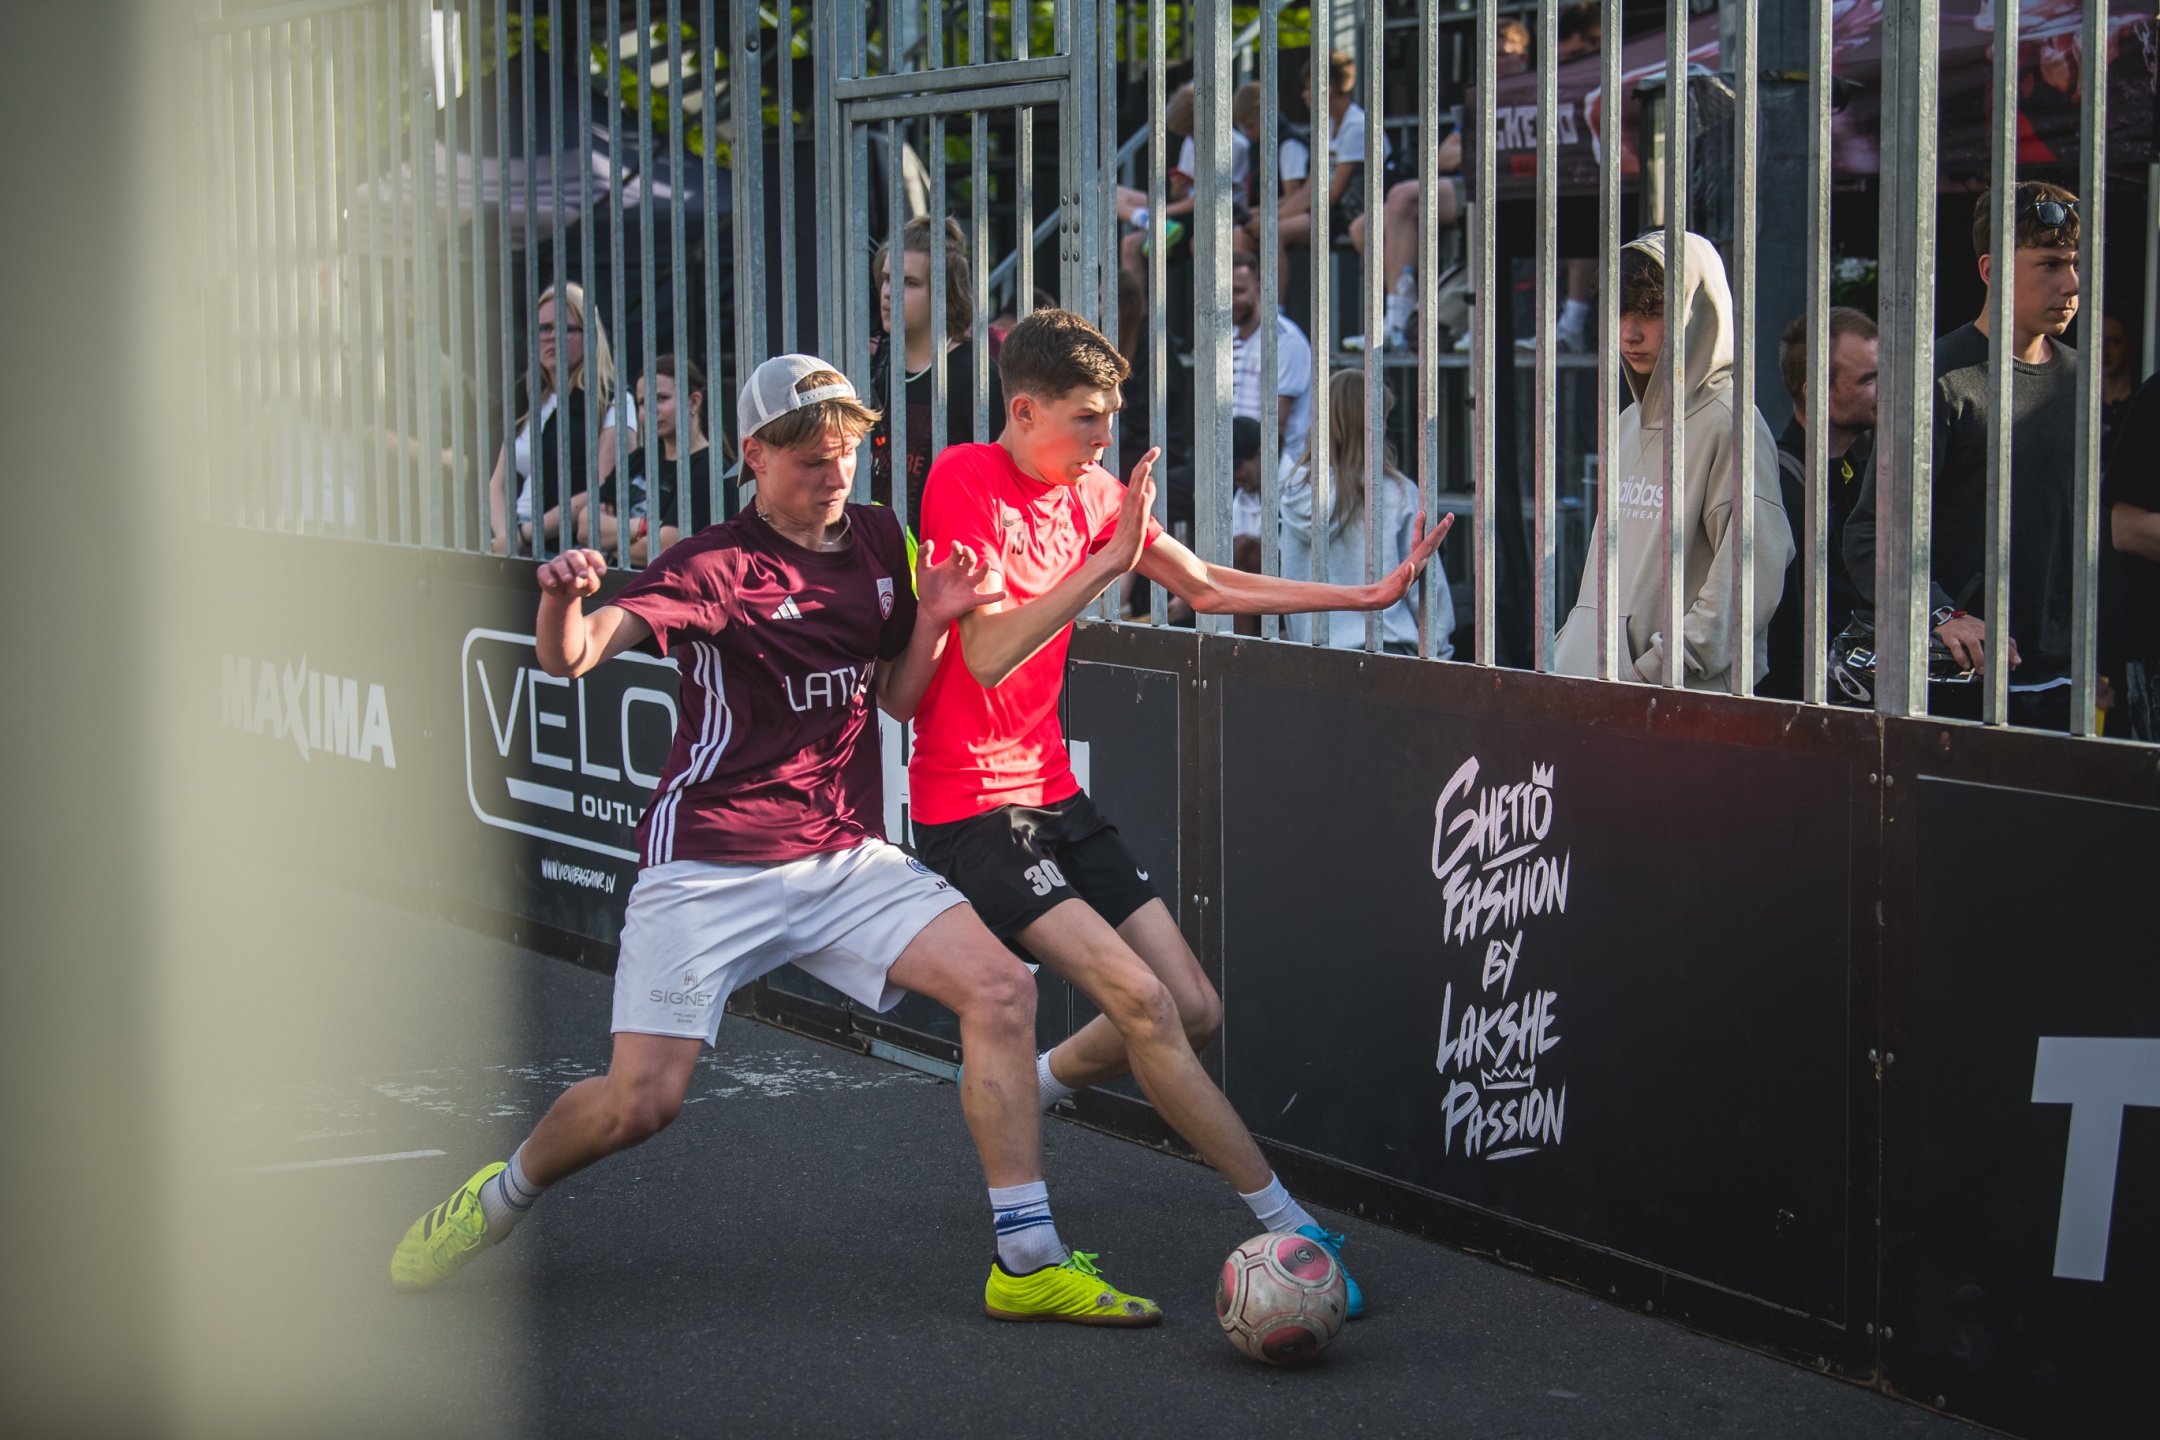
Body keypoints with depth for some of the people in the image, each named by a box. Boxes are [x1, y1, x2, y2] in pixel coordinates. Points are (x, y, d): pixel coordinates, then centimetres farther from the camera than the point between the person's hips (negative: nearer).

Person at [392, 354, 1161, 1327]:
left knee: (1000, 991, -13)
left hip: (847, 859, 5)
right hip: (710, 867, -5)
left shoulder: (880, 540, 9)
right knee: (641, 1103, -10)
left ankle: (1028, 1262, -8)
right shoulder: (720, 563, -10)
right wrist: (563, 601, -45)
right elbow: (573, 656, -22)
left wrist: (932, 622, -3)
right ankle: (499, 1199, 23)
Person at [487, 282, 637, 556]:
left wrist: (525, 534, -11)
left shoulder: (612, 403, 3)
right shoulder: (527, 404, 22)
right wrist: (505, 535, -5)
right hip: (522, 554, 5)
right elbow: (498, 484, 18)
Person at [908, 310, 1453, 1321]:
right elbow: (988, 655, -23)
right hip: (972, 808, -8)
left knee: (1193, 1011, 3)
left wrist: (1366, 597, 16)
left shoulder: (1092, 489, 10)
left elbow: (1205, 587, 19)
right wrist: (1104, 561, -25)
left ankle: (1028, 1090, 28)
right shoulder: (966, 481, -15)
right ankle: (1285, 1224, -17)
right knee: (1139, 999, -19)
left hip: (1053, 795, 8)